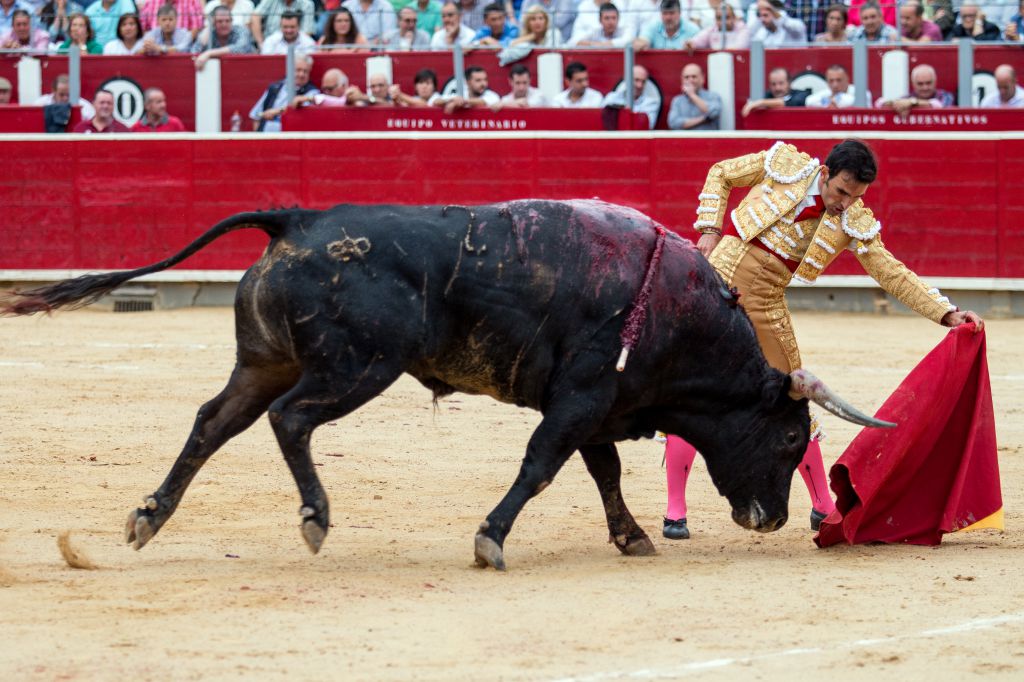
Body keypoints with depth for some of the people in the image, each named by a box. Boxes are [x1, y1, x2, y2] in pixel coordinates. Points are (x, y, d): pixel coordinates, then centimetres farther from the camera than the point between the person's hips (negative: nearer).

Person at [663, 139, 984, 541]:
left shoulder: (853, 222, -2)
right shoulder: (785, 166, -6)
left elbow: (891, 273, -1)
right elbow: (720, 175, 7)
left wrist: (946, 313, -8)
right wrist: (710, 230, -4)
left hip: (765, 306, 2)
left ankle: (823, 508, 19)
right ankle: (674, 510, 3)